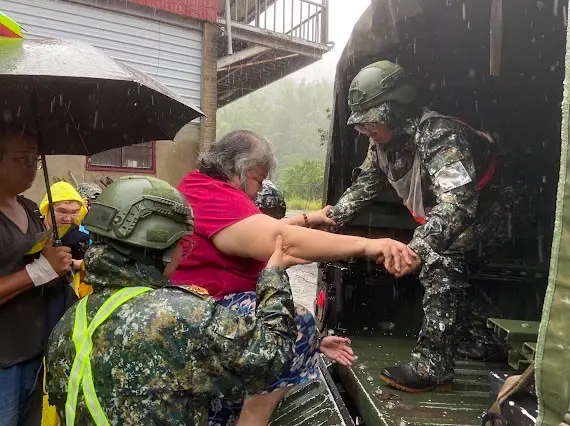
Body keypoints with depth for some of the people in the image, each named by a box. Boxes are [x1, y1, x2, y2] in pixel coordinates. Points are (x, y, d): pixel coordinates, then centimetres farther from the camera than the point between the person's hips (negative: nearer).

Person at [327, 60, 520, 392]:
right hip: (449, 218, 9)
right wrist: (331, 218, -8)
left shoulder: (437, 134, -35)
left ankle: (432, 366, -21)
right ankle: (484, 341, 37)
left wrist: (418, 248, -58)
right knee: (449, 276, 17)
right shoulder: (384, 143, -7)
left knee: (441, 265, -26)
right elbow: (364, 187, 4)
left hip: (485, 212, -9)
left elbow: (458, 202, -46)